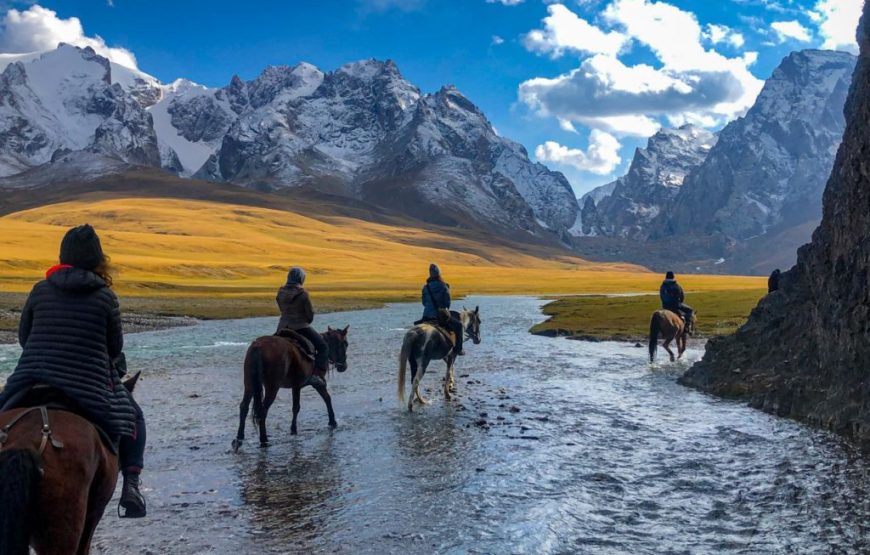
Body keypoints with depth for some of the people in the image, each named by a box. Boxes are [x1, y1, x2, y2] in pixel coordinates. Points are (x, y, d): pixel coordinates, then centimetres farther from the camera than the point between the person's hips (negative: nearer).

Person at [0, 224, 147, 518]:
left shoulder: (40, 290, 3)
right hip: (89, 390, -2)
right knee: (132, 417, 19)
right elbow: (115, 347, 2)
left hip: (29, 383, 2)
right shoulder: (106, 297, -4)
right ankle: (131, 483, 4)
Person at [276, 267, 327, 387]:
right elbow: (310, 314, -8)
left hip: (283, 327, 5)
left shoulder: (280, 293, 2)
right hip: (301, 327, -5)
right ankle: (315, 374, -11)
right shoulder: (303, 294, -15)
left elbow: (283, 310, 10)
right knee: (323, 347, 4)